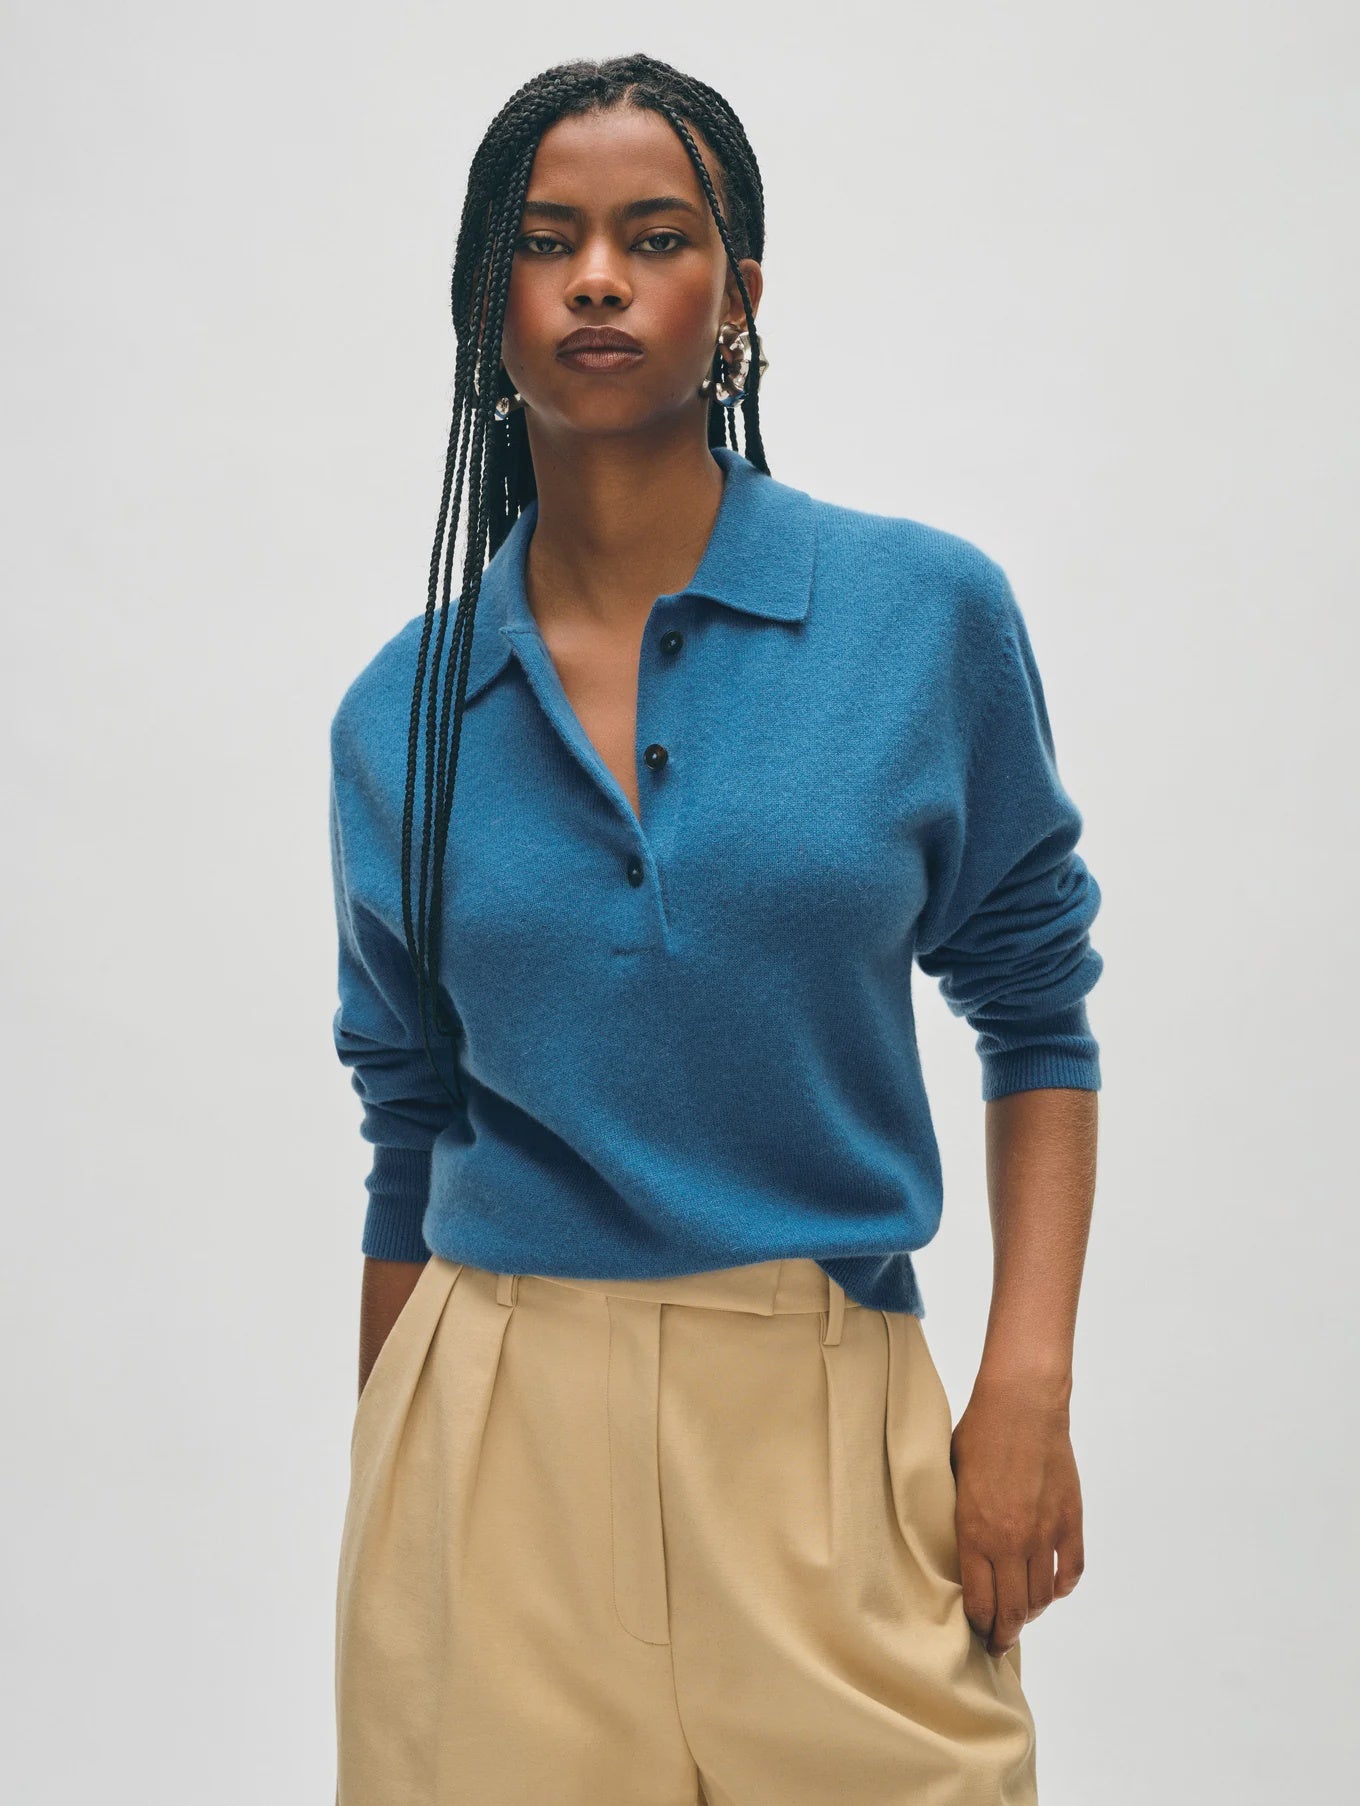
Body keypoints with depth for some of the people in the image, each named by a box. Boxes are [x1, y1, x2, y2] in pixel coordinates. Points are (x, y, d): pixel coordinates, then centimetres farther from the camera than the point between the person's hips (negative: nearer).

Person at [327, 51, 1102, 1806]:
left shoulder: (929, 611, -3)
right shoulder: (400, 712, 2)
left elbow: (1036, 1017, 4)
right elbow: (411, 1126, 10)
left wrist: (1027, 1391, -6)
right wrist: (393, 1507, 13)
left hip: (825, 1422, -1)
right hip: (505, 1424, 1)